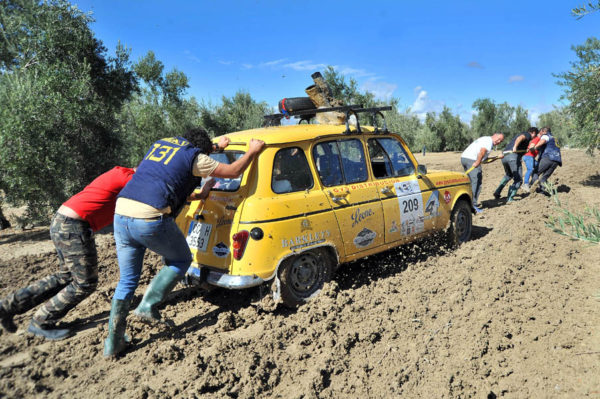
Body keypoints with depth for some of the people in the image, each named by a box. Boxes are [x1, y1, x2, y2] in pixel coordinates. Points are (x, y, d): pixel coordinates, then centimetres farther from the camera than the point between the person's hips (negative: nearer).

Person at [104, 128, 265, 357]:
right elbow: (233, 172, 8)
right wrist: (252, 151, 24)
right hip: (150, 218, -7)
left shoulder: (161, 143, 24)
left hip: (121, 214, 7)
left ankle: (113, 341, 18)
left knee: (127, 280, 18)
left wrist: (216, 147, 53)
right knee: (181, 261, 19)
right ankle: (148, 306, 8)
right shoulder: (194, 157, 4)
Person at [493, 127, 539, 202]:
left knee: (508, 175, 31)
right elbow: (520, 138, -17)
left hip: (504, 156, 8)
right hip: (513, 156, -8)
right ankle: (510, 198, -7)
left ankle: (497, 192, 24)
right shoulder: (527, 135, 6)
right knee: (518, 179, 1)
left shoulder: (522, 134, 34)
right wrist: (515, 147, -30)